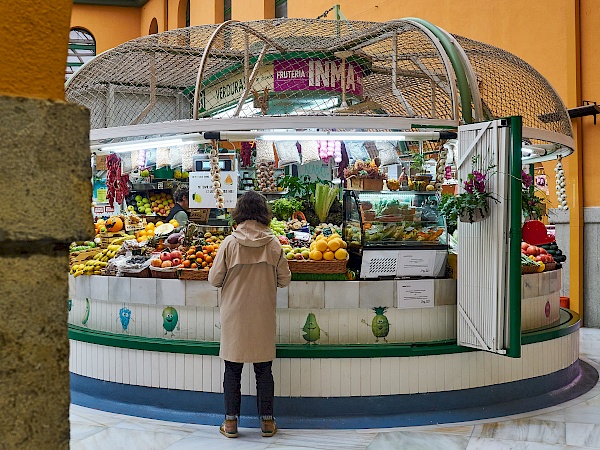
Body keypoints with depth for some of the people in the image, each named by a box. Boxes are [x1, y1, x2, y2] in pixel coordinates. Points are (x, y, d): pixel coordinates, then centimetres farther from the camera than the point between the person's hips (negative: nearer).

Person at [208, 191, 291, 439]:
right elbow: (284, 279, 0)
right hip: (263, 316, 1)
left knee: (233, 369, 10)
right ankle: (267, 421, 18)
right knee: (264, 369, 11)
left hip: (234, 315, -1)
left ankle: (231, 421, 16)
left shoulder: (230, 242, -10)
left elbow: (214, 279, -5)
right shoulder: (273, 244, -6)